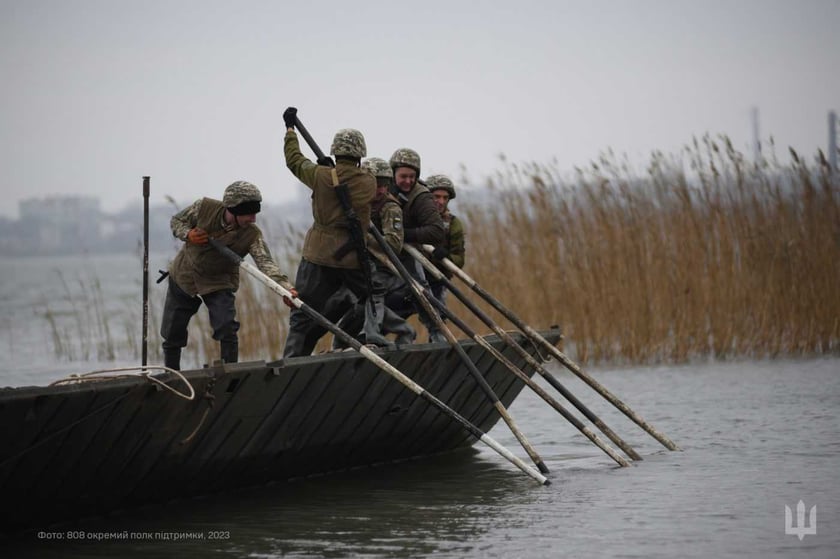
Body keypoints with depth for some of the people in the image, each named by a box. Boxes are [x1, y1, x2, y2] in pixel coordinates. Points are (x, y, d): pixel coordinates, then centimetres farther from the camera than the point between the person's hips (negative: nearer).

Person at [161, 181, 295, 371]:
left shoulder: (252, 236, -24)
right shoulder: (205, 208, -20)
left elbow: (266, 263, -38)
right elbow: (177, 221, -3)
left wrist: (286, 287, -55)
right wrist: (187, 235, -25)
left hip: (219, 285, -2)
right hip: (183, 277, 2)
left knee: (227, 330, -22)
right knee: (172, 334, 9)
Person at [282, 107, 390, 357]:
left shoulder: (321, 176, -7)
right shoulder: (369, 182, -5)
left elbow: (294, 159, 9)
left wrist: (290, 128, 23)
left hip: (319, 254, 0)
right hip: (354, 256, 0)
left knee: (303, 315, 6)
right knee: (374, 295, 22)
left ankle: (291, 361, 3)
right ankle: (370, 332, 1)